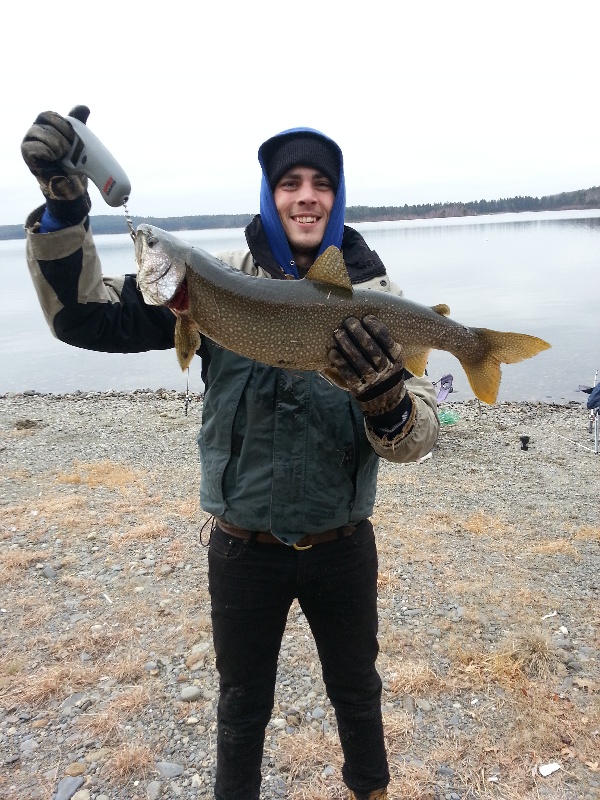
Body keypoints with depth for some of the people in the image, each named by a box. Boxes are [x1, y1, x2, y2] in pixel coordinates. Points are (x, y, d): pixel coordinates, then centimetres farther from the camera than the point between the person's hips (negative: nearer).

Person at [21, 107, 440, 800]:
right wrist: (63, 208, -25)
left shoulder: (371, 294, -9)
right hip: (243, 547, 0)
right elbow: (83, 316, -11)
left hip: (342, 546, 1)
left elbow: (417, 439, -14)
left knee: (356, 690, 25)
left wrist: (387, 401, -37)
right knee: (242, 703, 22)